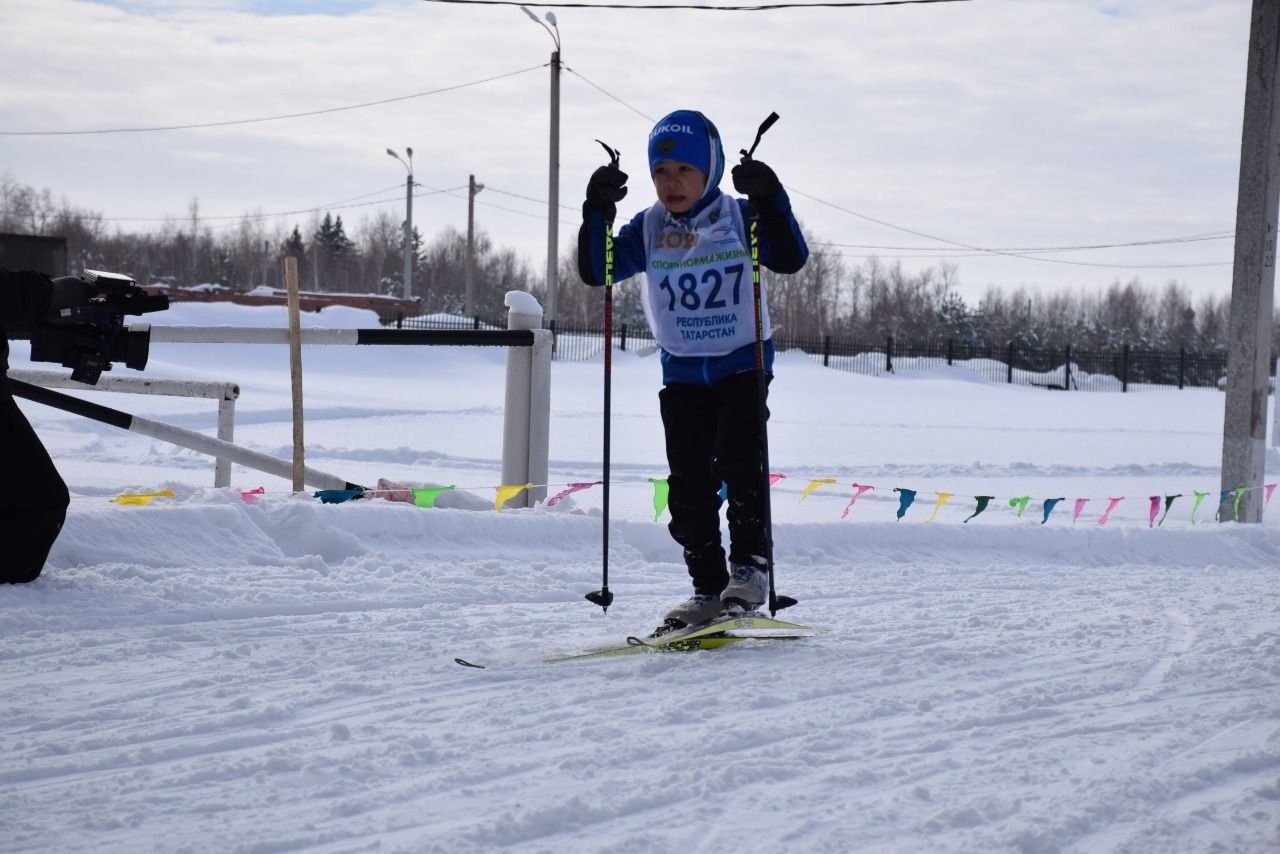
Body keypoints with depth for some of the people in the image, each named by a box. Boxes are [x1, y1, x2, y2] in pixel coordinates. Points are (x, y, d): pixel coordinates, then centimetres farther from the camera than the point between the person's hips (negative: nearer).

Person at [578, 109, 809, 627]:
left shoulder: (738, 218, -6)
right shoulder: (648, 229, 2)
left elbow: (790, 259, -18)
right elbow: (596, 271, -5)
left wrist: (768, 199, -30)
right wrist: (598, 211, -17)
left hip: (743, 365, -4)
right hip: (681, 373, 4)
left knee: (737, 457, -23)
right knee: (688, 485, 2)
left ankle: (751, 565, -10)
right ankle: (708, 588, 11)